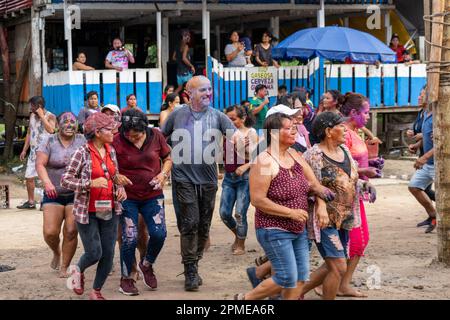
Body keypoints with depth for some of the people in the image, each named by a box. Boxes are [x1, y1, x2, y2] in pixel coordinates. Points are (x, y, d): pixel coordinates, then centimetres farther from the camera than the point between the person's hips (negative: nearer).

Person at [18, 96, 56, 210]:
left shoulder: (50, 116, -10)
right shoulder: (32, 116, 10)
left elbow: (51, 130, -29)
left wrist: (42, 116, -23)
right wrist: (24, 150, 16)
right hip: (33, 151, 7)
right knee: (29, 177, 8)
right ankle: (30, 202, 19)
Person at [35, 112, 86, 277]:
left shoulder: (83, 141, 2)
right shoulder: (49, 141, -1)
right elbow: (40, 164, -10)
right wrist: (47, 183, -27)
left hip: (76, 194, 0)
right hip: (54, 194, 0)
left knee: (71, 232, -4)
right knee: (50, 232, -8)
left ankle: (64, 267, 13)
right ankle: (56, 253, 26)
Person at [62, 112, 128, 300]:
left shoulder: (111, 151, 6)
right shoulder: (82, 153, -12)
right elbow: (65, 180, -14)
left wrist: (121, 189, 0)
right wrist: (91, 183, -23)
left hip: (109, 210, 5)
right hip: (87, 212, -5)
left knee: (108, 254, 3)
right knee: (94, 253, -3)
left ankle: (96, 291, 22)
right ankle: (78, 270, 32)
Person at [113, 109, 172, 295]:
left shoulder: (156, 137, -5)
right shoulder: (116, 142, -12)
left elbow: (168, 159, 9)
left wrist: (163, 174, -10)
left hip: (152, 196, 2)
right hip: (127, 197, -2)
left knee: (159, 234, -8)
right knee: (130, 238, -5)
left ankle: (147, 265, 22)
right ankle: (126, 279, 15)